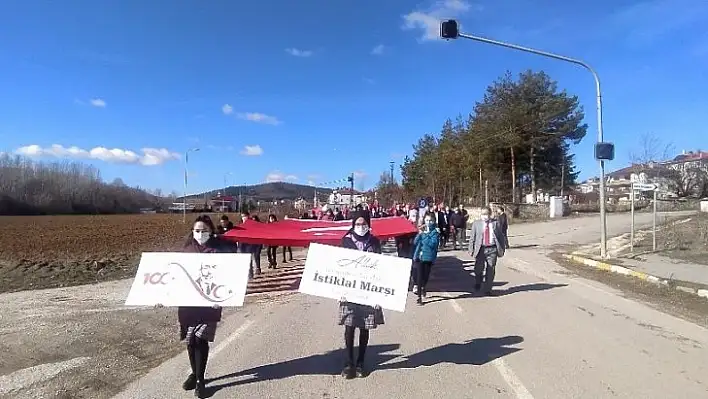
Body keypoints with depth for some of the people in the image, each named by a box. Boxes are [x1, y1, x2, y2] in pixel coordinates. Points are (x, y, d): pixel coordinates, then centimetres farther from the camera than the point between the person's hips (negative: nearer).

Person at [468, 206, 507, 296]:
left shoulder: (496, 223, 5)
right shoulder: (476, 223, 6)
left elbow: (501, 237, 8)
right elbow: (472, 238, 6)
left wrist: (502, 249, 4)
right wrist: (471, 250, 1)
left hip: (492, 249, 0)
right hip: (480, 249, 0)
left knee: (490, 271, 2)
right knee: (478, 269, 2)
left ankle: (487, 290, 14)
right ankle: (477, 284, 32)